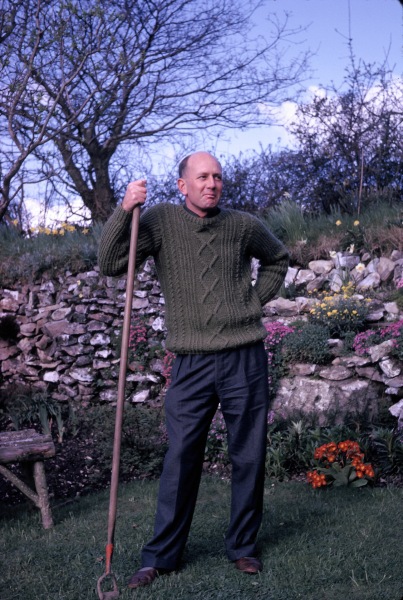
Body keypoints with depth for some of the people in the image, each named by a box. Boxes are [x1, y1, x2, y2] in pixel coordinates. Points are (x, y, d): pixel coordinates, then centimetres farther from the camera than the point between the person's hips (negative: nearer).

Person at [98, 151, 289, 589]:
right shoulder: (160, 220, 0)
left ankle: (243, 548, 26)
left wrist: (255, 300, 10)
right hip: (192, 363, -1)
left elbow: (277, 260, 24)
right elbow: (110, 263, -8)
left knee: (249, 458, 9)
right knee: (180, 461, 2)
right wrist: (124, 211, -18)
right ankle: (161, 556, 15)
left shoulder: (244, 226, 5)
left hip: (245, 358, 2)